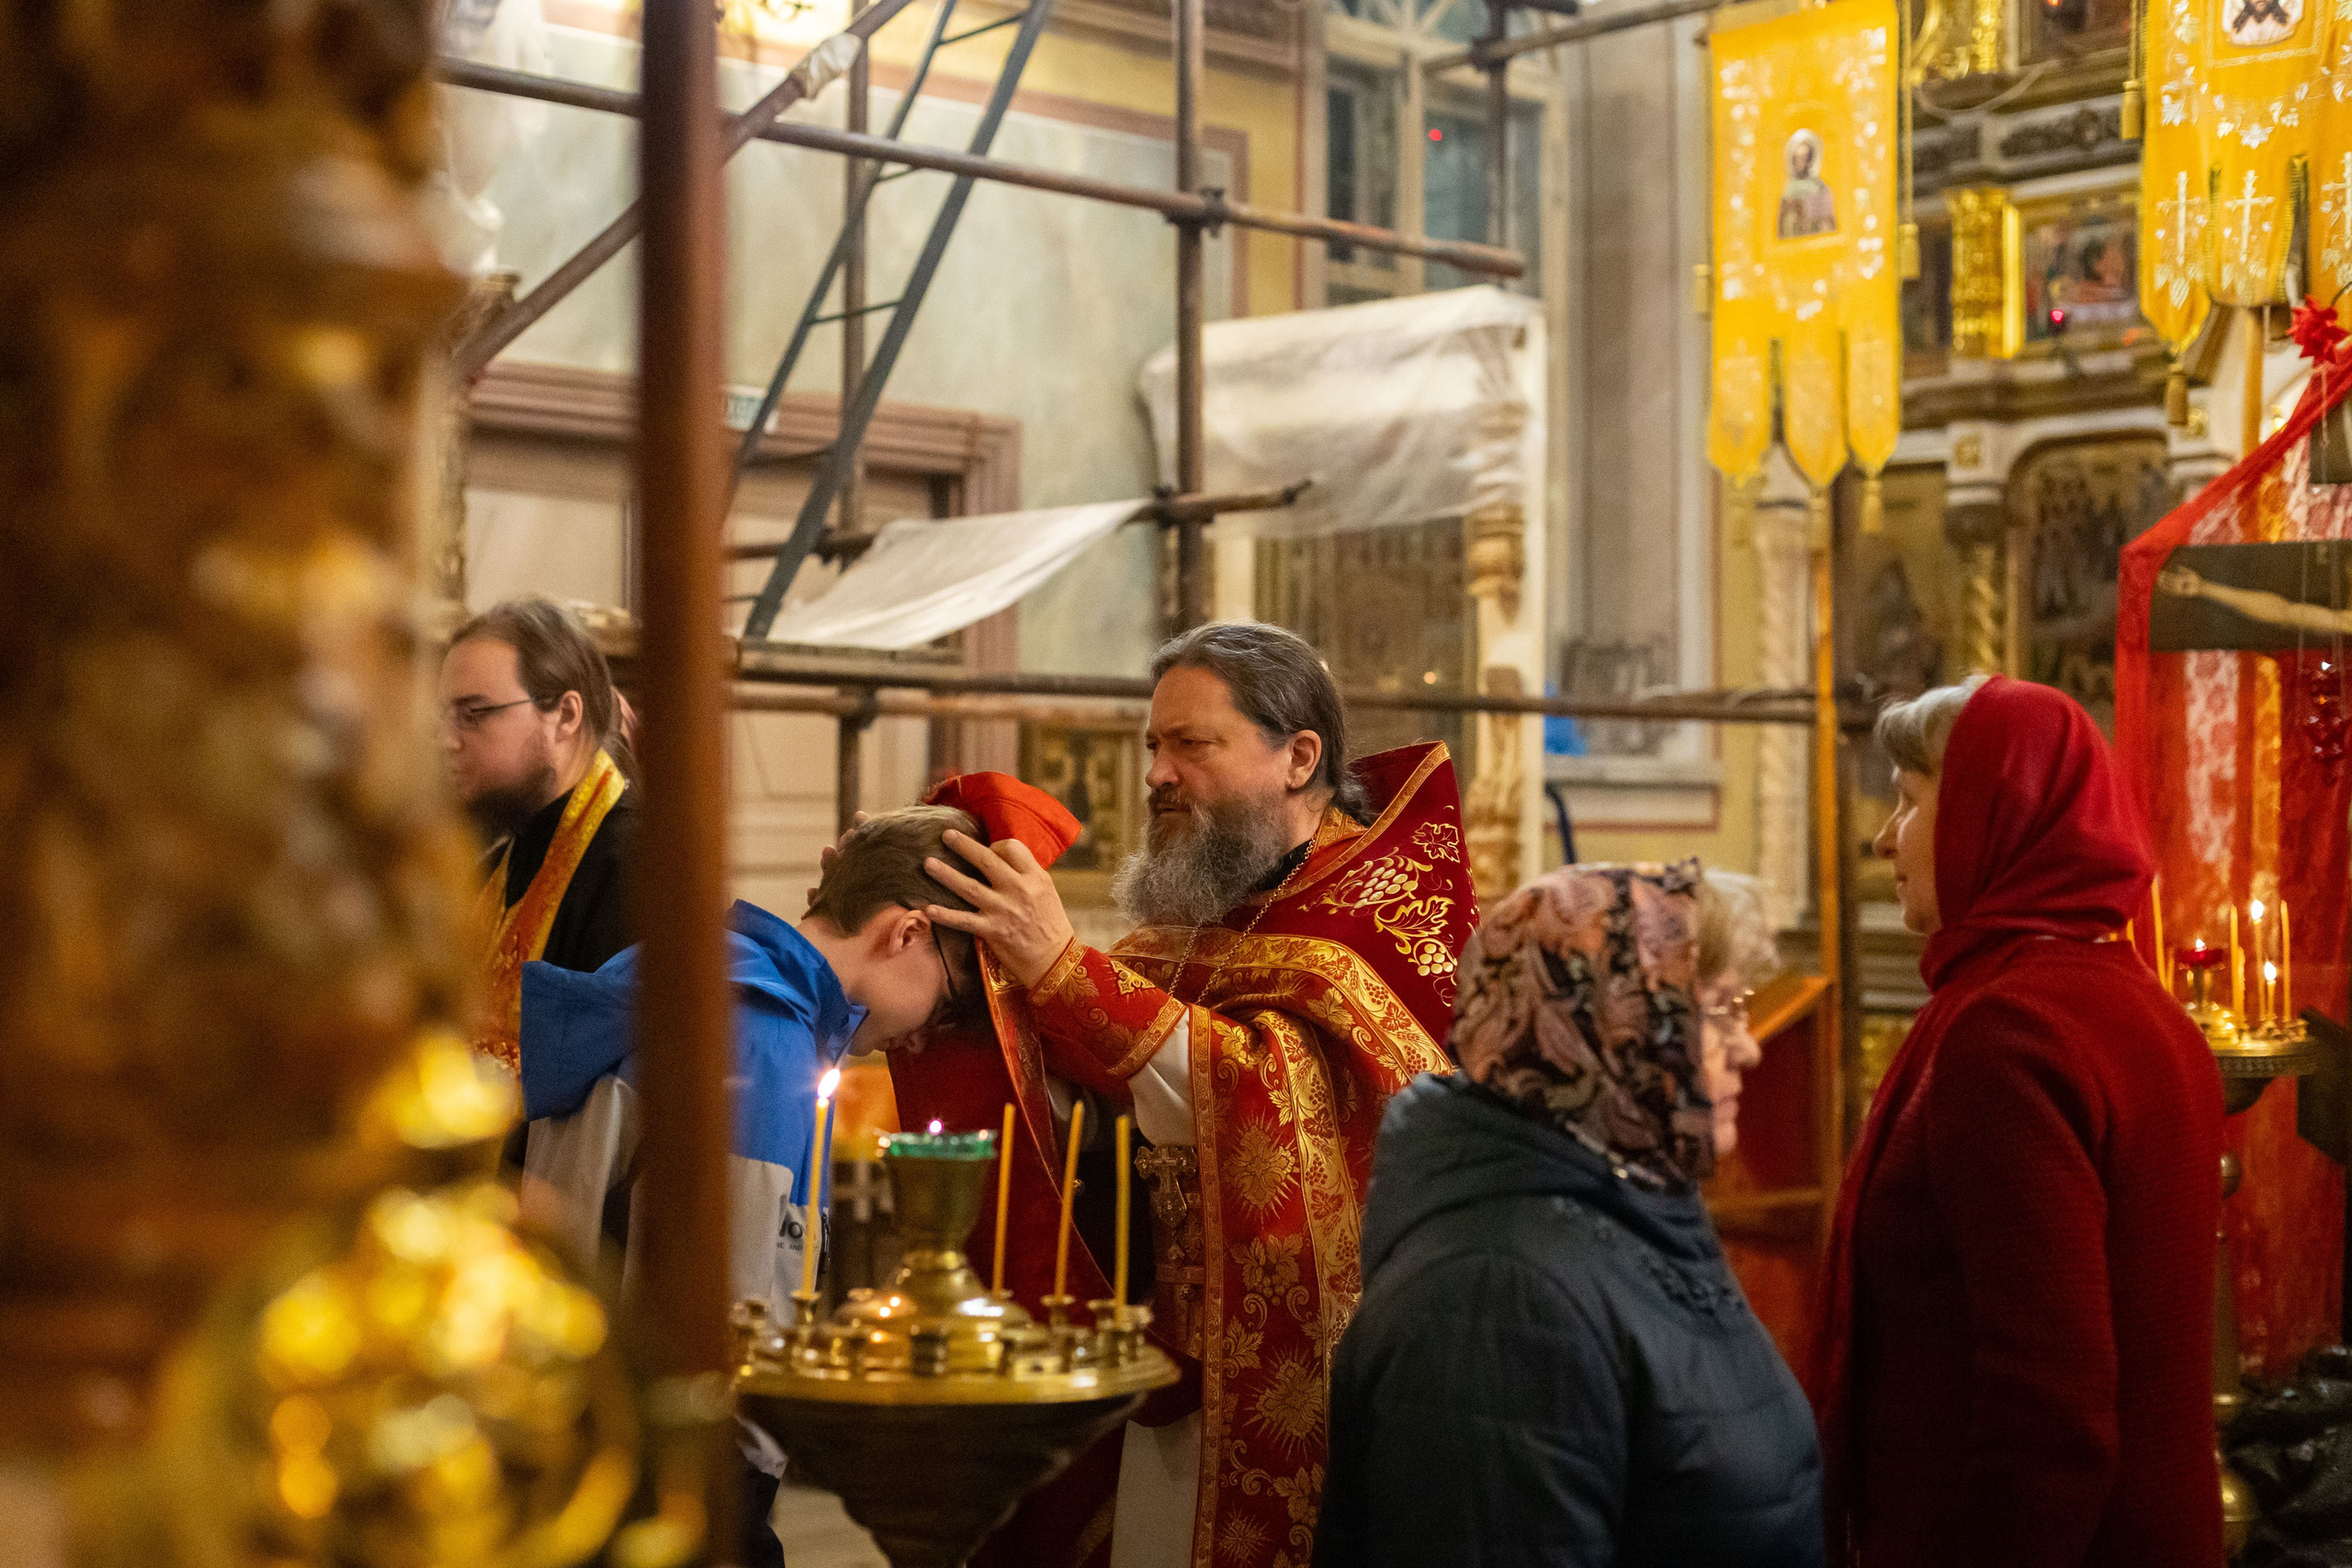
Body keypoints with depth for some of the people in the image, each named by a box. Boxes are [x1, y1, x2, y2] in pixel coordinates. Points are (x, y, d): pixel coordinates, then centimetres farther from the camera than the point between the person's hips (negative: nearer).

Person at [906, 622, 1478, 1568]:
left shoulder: (1392, 901, -9)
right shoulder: (1189, 917, 11)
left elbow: (1286, 1101, -25)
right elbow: (1060, 1098, 4)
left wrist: (1063, 967, -29)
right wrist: (964, 955, -10)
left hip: (1304, 1379, -6)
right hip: (1158, 1375, 6)